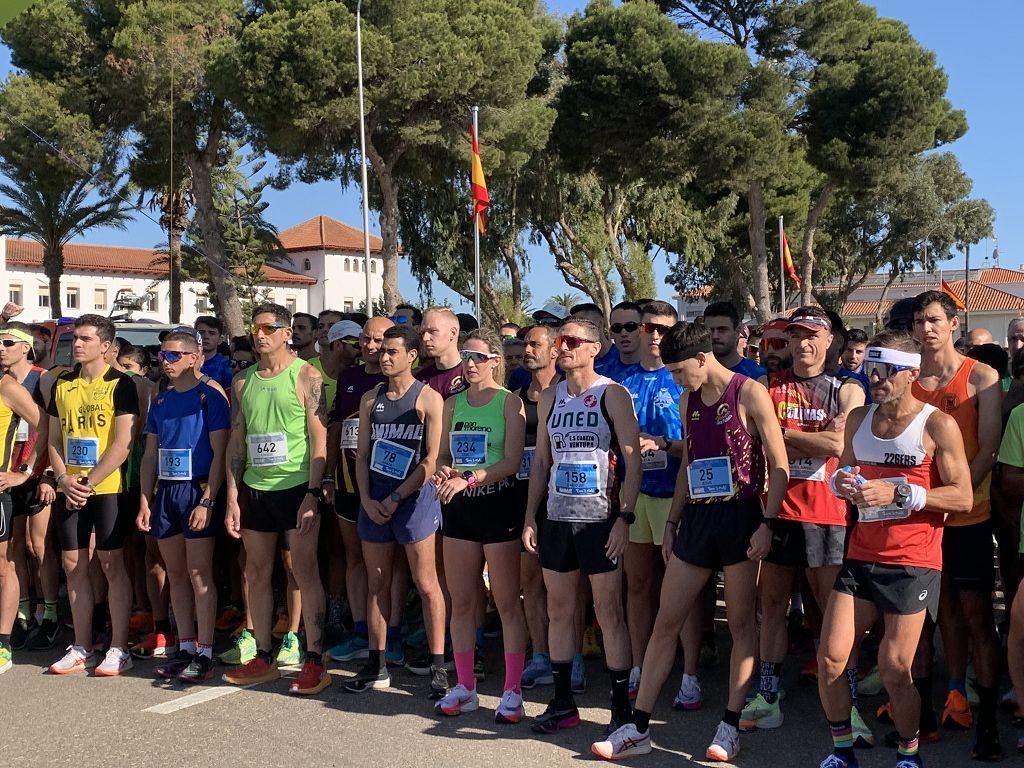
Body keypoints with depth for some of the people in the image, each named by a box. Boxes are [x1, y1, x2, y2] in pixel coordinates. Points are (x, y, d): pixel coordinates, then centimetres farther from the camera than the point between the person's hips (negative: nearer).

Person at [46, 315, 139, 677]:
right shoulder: (61, 384, 11)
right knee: (74, 565, 7)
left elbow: (122, 444, -11)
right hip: (69, 490, 5)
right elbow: (54, 439, 13)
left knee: (112, 564, -2)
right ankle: (81, 647, 18)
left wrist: (89, 482, -14)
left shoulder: (119, 384, -5)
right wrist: (64, 480, -3)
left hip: (107, 488, -5)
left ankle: (119, 648, 6)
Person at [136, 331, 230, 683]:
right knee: (175, 574, 9)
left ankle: (204, 654, 1)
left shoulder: (209, 396, -5)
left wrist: (207, 501, -16)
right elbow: (150, 455, 16)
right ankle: (185, 649, 18)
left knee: (199, 574, -4)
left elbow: (219, 453, -9)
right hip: (165, 492, 6)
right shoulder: (160, 400, 13)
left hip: (197, 490, -6)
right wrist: (145, 501, 10)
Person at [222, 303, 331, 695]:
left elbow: (319, 439, -8)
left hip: (296, 487, -5)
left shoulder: (305, 376, -4)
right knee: (256, 573, 10)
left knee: (304, 571, -3)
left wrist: (312, 494, -15)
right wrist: (232, 497, 6)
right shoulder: (242, 381, 10)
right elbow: (237, 440, 12)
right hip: (254, 489, 5)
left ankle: (314, 661, 3)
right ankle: (264, 659, 21)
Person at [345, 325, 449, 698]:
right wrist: (367, 500, -2)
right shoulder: (370, 399, 11)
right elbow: (362, 454, 11)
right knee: (376, 584, 10)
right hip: (373, 501, 5)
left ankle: (438, 668, 4)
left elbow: (432, 460, -9)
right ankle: (376, 666, 19)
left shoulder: (428, 399, -5)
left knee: (426, 584, -2)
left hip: (413, 497, -5)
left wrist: (395, 499, -11)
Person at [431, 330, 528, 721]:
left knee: (506, 602, 0)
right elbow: (443, 455, 16)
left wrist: (468, 479, -24)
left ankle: (512, 691, 9)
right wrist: (443, 473, -7)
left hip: (498, 503, -6)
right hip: (459, 507, 6)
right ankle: (464, 687, 22)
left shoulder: (509, 402, -6)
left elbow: (512, 461, -14)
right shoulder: (453, 404, 11)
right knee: (460, 601, 10)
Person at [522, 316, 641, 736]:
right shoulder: (549, 397, 11)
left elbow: (633, 459, -8)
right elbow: (541, 459, 14)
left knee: (609, 612, -1)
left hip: (600, 519, -5)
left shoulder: (613, 395, -5)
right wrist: (530, 517, 9)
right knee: (559, 611, 10)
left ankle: (621, 706, 10)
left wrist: (625, 517, -14)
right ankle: (563, 702, 22)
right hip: (556, 518, 5)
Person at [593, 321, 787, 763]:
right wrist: (672, 523, 18)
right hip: (697, 517, 6)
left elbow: (778, 465, -9)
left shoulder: (749, 393, -7)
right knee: (664, 623, 5)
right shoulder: (688, 400, 12)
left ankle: (730, 727, 15)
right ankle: (638, 729, 11)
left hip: (740, 516, -6)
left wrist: (767, 523, -16)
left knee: (740, 623, 4)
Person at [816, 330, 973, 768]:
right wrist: (842, 482, -4)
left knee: (894, 668, -1)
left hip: (913, 562, -5)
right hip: (860, 556, 5)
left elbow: (963, 498, -11)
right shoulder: (858, 419, 10)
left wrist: (898, 493, -20)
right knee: (830, 658, -1)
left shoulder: (938, 425, -7)